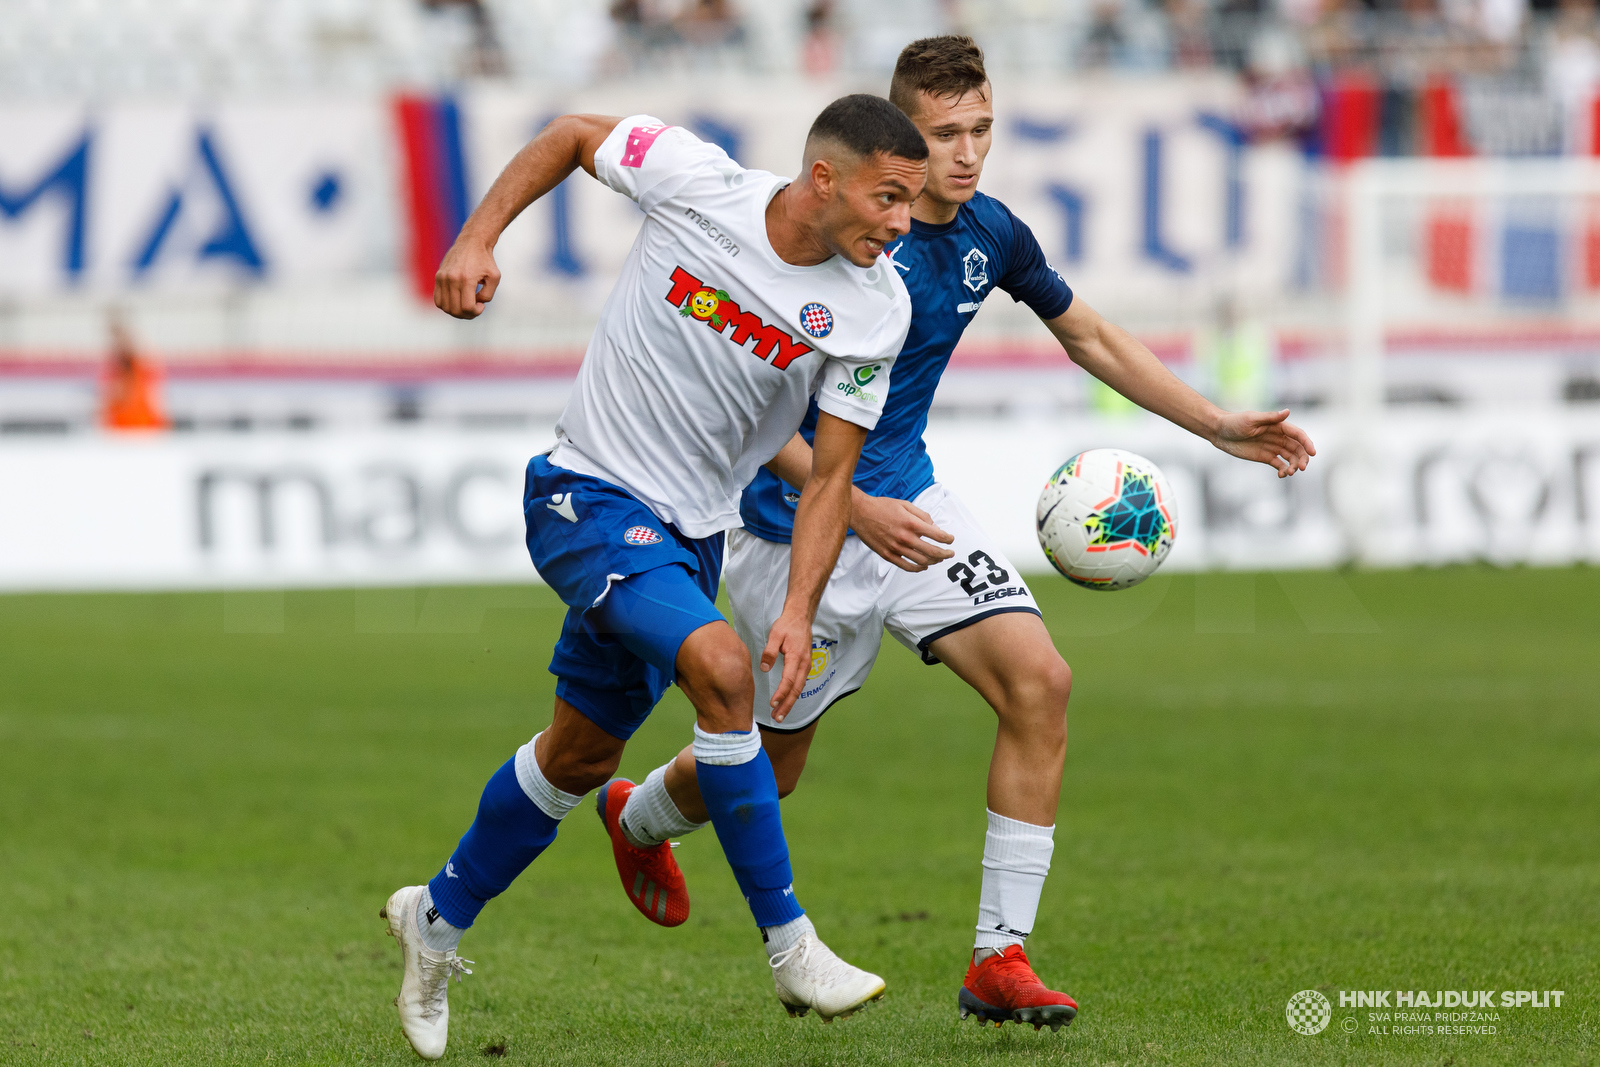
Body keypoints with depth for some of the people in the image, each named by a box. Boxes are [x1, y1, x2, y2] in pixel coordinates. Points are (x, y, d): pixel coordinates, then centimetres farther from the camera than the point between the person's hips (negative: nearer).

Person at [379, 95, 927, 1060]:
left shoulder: (876, 309, -11)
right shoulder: (695, 179, -18)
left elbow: (830, 474, -6)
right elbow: (573, 135, 0)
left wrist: (800, 609, -18)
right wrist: (478, 237, -9)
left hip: (689, 535, 5)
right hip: (588, 498, -5)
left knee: (582, 754, 15)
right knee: (719, 665, -27)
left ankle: (438, 921, 39)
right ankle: (791, 950, -22)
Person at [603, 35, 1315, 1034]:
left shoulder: (993, 235, -3)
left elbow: (1091, 335, 14)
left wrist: (1219, 426, 9)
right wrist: (856, 509, -32)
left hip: (909, 500, 6)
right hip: (797, 523, -5)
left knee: (1039, 681, -15)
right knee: (769, 768, 9)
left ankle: (1001, 958, -10)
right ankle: (639, 816, 46)